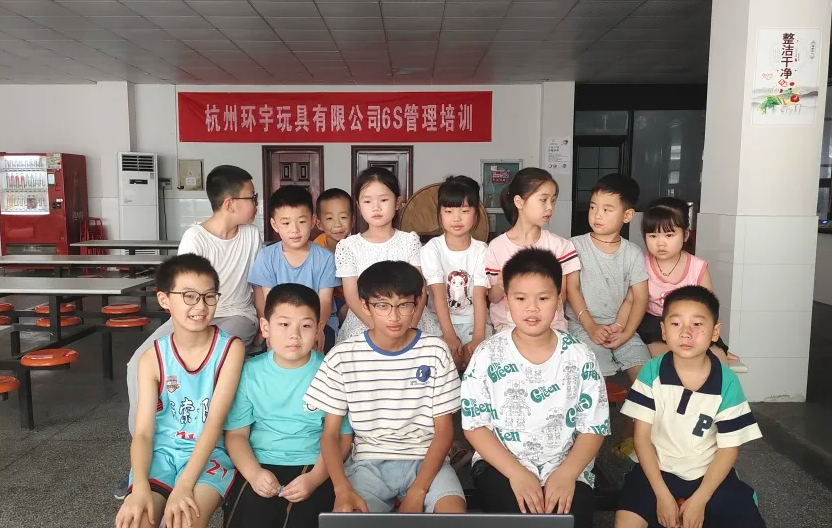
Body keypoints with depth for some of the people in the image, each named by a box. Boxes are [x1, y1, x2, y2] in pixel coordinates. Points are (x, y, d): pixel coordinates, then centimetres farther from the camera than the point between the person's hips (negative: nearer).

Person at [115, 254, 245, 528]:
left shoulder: (230, 348, -9)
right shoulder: (152, 358, -2)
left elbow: (215, 422, -15)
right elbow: (143, 432, -7)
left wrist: (184, 484, -25)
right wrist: (140, 487, -25)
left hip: (209, 452, -2)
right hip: (161, 451, 2)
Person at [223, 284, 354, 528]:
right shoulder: (250, 372, 1)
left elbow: (342, 437, -1)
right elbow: (236, 434, 4)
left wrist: (315, 478, -16)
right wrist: (253, 473, -14)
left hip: (314, 468, -1)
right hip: (261, 467, 2)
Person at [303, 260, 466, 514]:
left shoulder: (435, 351, -3)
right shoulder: (342, 357, -4)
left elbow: (444, 430, -1)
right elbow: (330, 434, 1)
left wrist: (418, 490, -14)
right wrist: (343, 489, -17)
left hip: (426, 461, 1)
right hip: (368, 462, 0)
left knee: (455, 514, -27)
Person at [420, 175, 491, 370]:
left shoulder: (481, 250, -5)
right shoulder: (432, 249, -8)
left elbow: (480, 296, -12)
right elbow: (438, 294, -15)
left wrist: (478, 336, -25)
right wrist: (449, 336, -24)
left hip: (473, 319, 1)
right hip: (440, 319, -1)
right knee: (449, 355, -27)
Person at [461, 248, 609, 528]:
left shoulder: (580, 357, -3)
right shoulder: (488, 355, -7)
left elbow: (593, 428, 1)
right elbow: (474, 425, -5)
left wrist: (566, 474, -14)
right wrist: (516, 473, -16)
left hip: (567, 468, 1)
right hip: (501, 465, -1)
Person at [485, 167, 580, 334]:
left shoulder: (559, 245, 0)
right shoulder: (497, 246, -4)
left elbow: (561, 298, 3)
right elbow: (493, 298, 4)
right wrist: (500, 286, -19)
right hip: (508, 325, -2)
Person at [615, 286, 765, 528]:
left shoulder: (727, 382, -11)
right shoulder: (651, 373, -12)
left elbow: (728, 448, -5)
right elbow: (642, 436, -8)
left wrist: (699, 499, -12)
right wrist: (662, 494, -14)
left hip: (709, 474, 2)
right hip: (657, 469, -1)